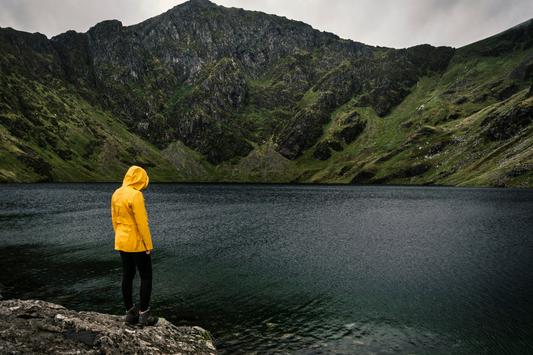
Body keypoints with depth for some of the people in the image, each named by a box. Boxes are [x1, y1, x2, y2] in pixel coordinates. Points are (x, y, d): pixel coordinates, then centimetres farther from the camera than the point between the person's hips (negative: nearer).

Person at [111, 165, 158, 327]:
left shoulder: (116, 194, 6)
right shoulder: (135, 195, -20)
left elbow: (114, 219, 12)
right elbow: (141, 223, -20)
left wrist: (120, 236, 20)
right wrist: (148, 245, -13)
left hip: (121, 242, 8)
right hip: (137, 244, -8)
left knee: (127, 276, 14)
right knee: (146, 277, 4)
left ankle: (130, 313, 23)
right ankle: (144, 315, 8)